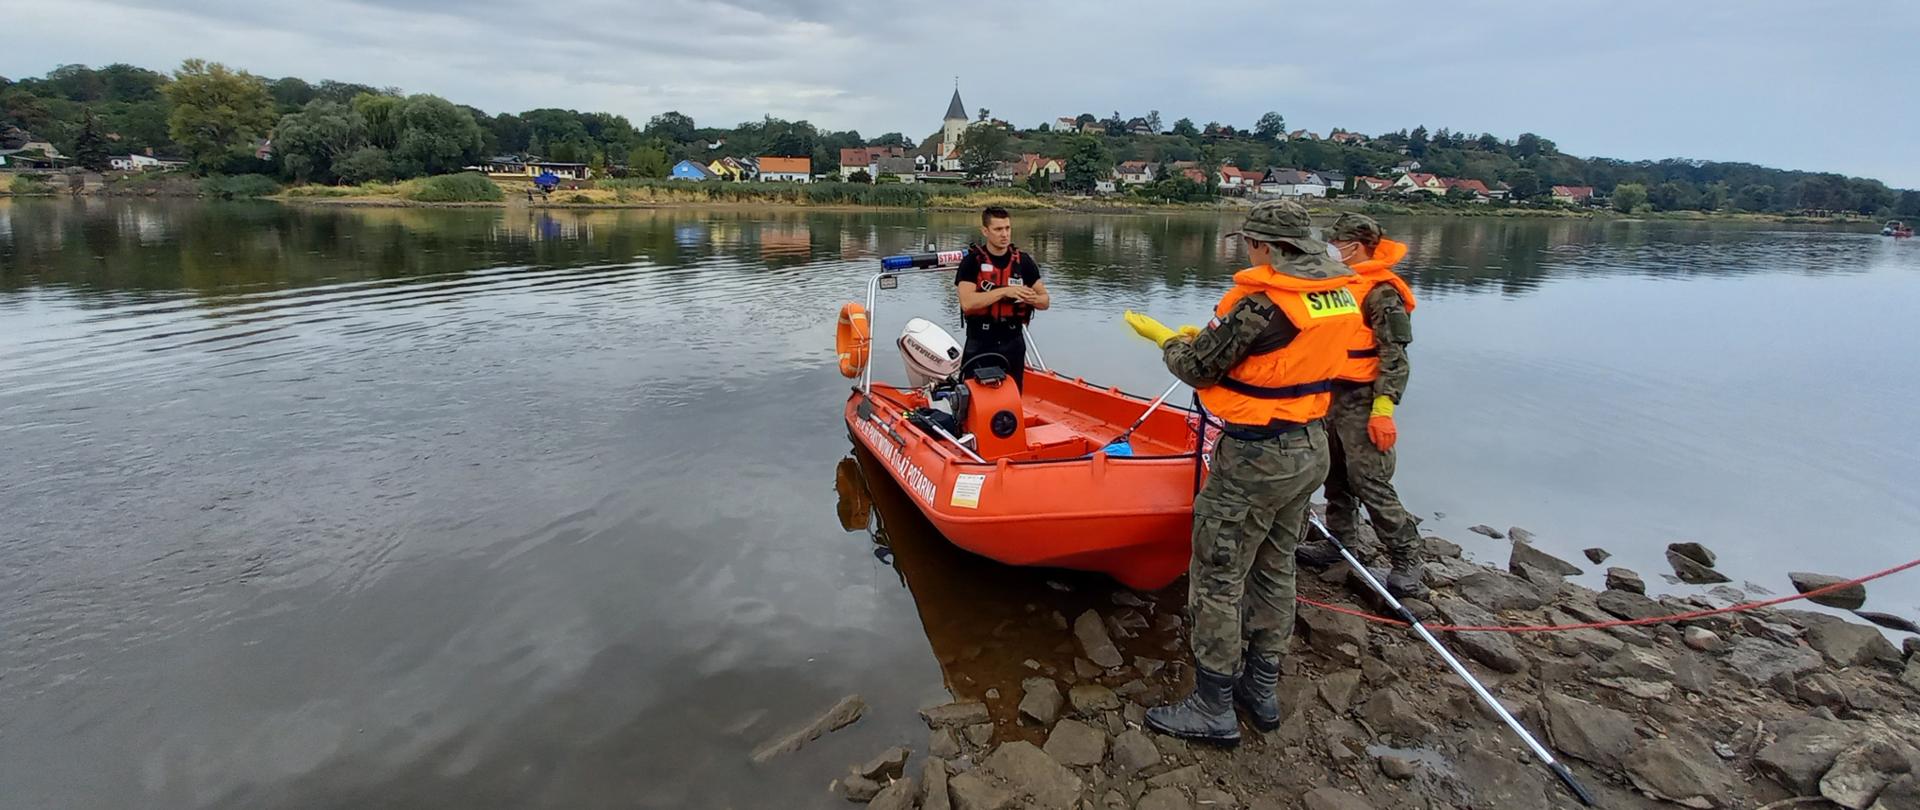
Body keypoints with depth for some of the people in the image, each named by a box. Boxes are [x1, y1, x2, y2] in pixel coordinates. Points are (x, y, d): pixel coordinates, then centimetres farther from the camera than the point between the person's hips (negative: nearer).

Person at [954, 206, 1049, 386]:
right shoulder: (972, 262, -7)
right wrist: (1005, 291, -25)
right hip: (979, 344, -3)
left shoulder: (1023, 262, 1)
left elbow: (1045, 300, 5)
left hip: (1013, 343, 3)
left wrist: (1033, 299, -18)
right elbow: (967, 303, -20)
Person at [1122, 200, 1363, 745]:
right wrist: (1211, 336, 12)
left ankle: (1213, 710, 12)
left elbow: (1198, 368, -14)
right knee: (1275, 569, 20)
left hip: (1256, 458, -9)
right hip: (1311, 449, 9)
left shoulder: (1261, 301, -21)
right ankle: (1262, 690, 34)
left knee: (1217, 579, 2)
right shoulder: (1342, 292, 4)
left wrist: (1166, 338, 6)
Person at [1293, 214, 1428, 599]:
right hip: (1333, 397, 9)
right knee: (1336, 477, 17)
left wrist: (1383, 410, -23)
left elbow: (1394, 357, -18)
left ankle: (1406, 559, 1)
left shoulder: (1381, 292, -15)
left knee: (1370, 482, -9)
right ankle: (1338, 542, 30)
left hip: (1362, 403, -9)